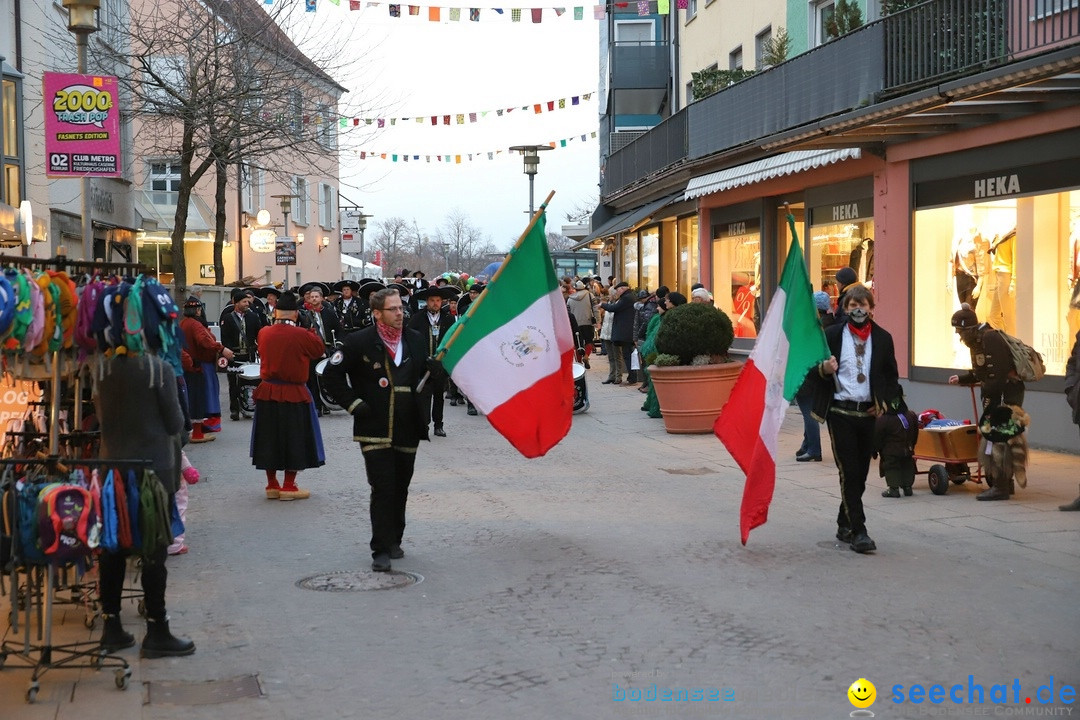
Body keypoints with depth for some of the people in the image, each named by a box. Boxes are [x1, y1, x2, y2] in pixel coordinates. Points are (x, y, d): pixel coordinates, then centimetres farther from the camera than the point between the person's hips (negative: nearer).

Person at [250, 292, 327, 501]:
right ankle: (289, 487, 9)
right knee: (294, 439, 6)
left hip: (267, 393, 4)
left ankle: (272, 485, 19)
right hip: (294, 395, -4)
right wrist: (311, 330, 10)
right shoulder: (302, 335, -16)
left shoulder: (263, 333, -3)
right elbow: (319, 350, -1)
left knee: (270, 437, 13)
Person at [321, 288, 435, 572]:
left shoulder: (416, 340, 8)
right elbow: (331, 373, -1)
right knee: (382, 490, -8)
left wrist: (433, 368, -3)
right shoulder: (359, 342, -5)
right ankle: (381, 550, -3)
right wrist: (353, 403, -7)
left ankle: (394, 541, 28)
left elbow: (424, 373, 22)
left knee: (400, 490, 13)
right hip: (375, 430, -4)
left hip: (408, 430, 4)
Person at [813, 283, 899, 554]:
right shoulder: (832, 334, 0)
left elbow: (891, 375, 16)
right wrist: (824, 368, -20)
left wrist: (883, 401, 2)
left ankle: (845, 525, 24)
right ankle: (858, 531, -5)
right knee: (849, 472, -7)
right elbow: (816, 368, 3)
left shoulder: (882, 338, 7)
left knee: (860, 472, 8)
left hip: (868, 413, 3)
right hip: (840, 412, -3)